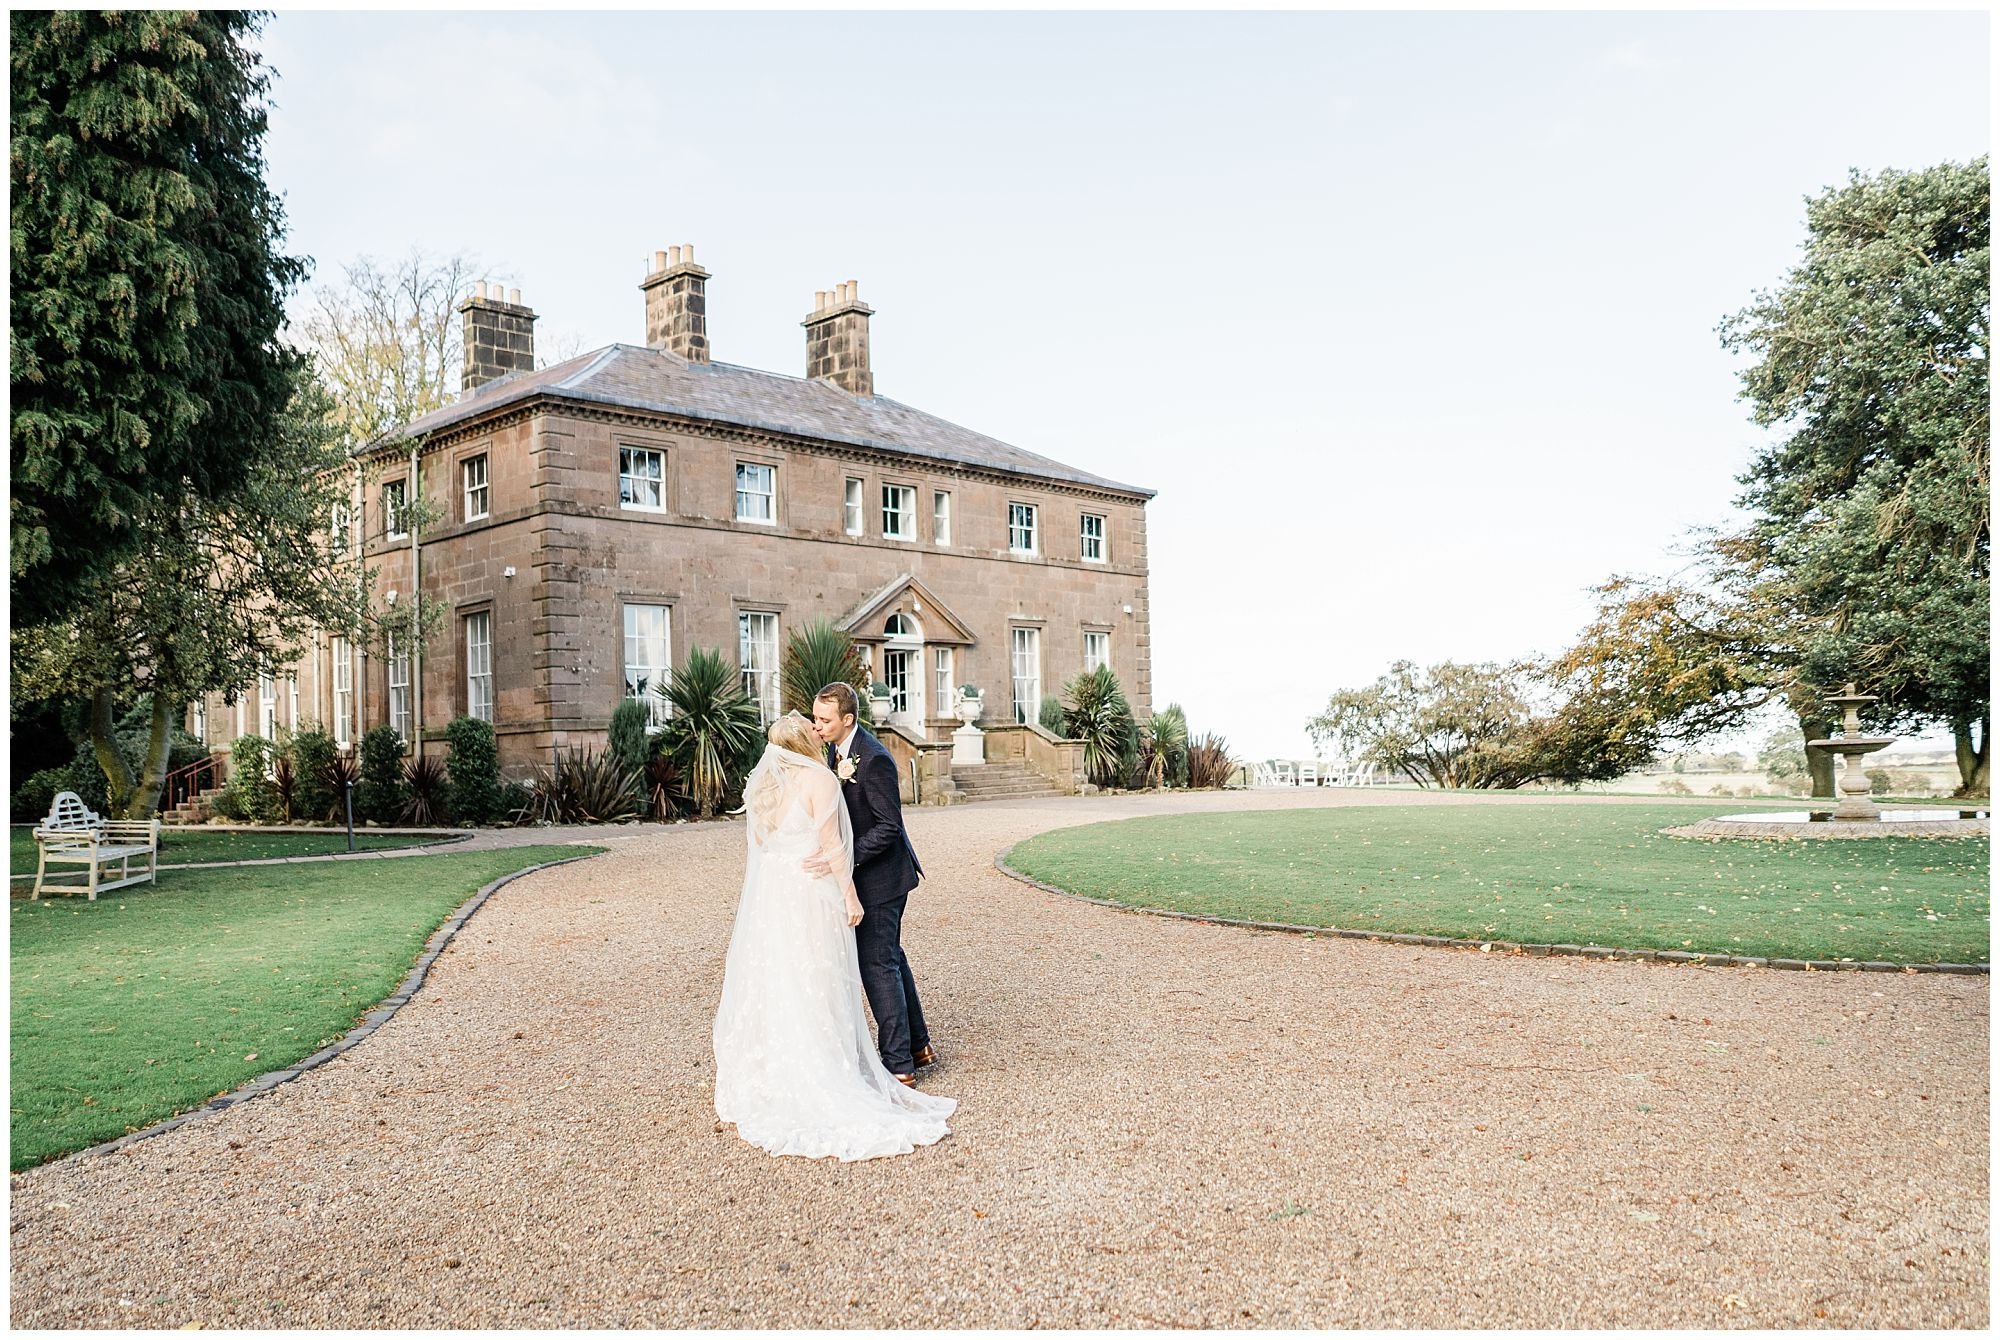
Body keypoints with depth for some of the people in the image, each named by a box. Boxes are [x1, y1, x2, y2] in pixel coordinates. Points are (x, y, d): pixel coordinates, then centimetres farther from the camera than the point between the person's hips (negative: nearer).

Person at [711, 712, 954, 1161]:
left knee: (770, 991, 13)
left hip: (766, 897, 7)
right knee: (812, 994, -1)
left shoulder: (762, 783, 10)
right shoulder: (819, 779, -11)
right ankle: (815, 1088, 3)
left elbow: (758, 844, 14)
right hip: (808, 895, -6)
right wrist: (850, 896, -9)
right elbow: (832, 845, -13)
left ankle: (764, 1086, 22)